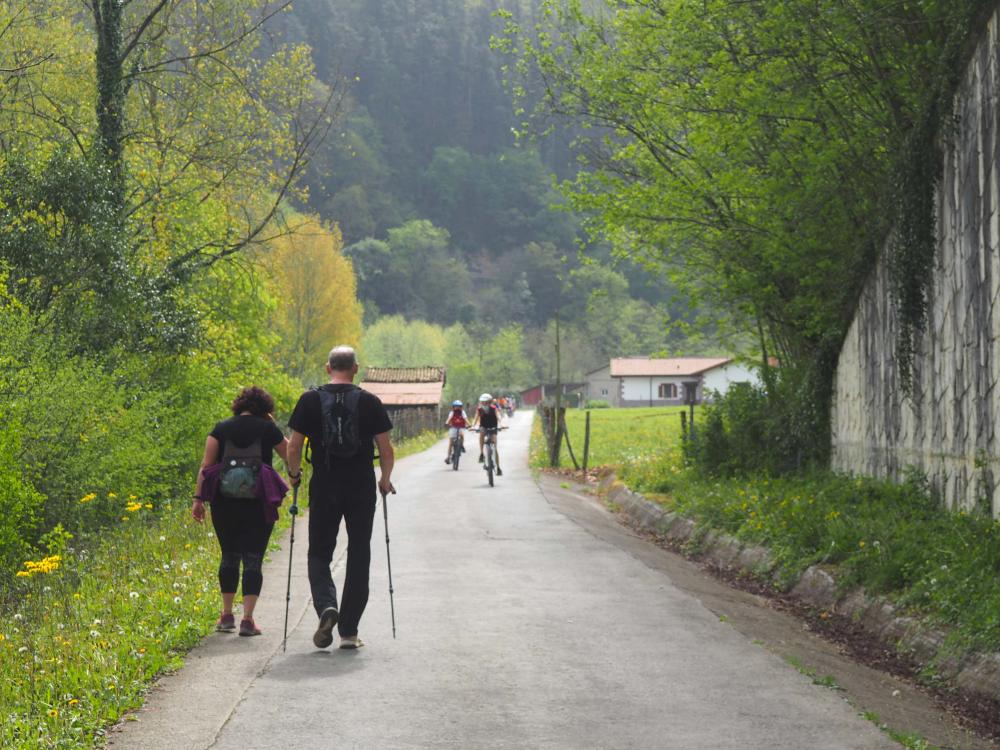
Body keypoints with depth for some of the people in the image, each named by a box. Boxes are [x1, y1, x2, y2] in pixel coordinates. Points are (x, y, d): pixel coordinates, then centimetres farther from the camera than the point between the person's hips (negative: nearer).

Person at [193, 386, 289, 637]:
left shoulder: (221, 428, 8)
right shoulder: (267, 428, 2)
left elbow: (206, 465, 1)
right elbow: (290, 454, 15)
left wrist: (198, 498, 2)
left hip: (224, 500, 3)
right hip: (258, 501, -2)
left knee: (229, 555, 16)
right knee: (253, 559, -1)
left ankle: (227, 615, 20)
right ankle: (247, 619, -9)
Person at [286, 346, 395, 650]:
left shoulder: (310, 400, 0)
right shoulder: (370, 402, -1)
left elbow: (294, 446, -2)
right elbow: (386, 448, -1)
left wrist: (294, 474, 16)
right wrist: (385, 480, 15)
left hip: (323, 488, 0)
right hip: (362, 490, 0)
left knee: (319, 553, 11)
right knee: (358, 557, 8)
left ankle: (325, 605, -17)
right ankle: (349, 631, 8)